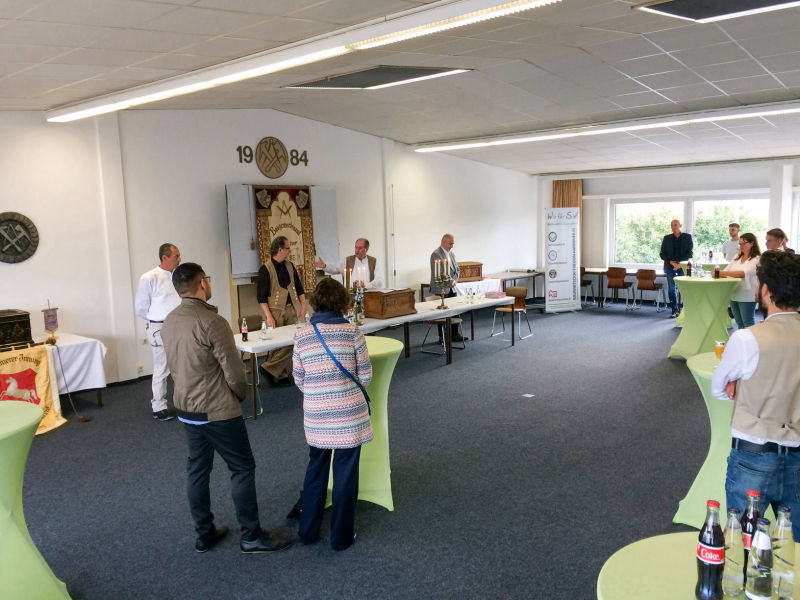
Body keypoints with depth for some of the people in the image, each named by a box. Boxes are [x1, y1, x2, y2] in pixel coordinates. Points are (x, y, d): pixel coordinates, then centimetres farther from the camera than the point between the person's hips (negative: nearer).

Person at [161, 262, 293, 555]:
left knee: (197, 469, 17)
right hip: (218, 411, -8)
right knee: (242, 468, 4)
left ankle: (204, 534, 28)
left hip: (186, 409, 8)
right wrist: (240, 394, 0)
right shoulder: (212, 322, -24)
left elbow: (173, 365, 10)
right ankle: (251, 537, 13)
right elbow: (234, 370, -19)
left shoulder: (169, 321, 1)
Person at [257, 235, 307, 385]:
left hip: (291, 309, 6)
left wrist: (303, 307, 10)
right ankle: (280, 375, 4)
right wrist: (268, 316, -15)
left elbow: (299, 287, 18)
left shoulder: (290, 266, 12)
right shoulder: (265, 269, -7)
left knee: (291, 342, 1)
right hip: (275, 310, -5)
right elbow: (261, 296, -9)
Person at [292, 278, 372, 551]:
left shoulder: (302, 336, -3)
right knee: (345, 474, 10)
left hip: (316, 416, 3)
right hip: (350, 415, -3)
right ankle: (341, 537, 22)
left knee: (315, 469, 20)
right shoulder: (352, 332, -9)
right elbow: (365, 375, -5)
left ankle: (308, 531, 32)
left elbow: (298, 379, 4)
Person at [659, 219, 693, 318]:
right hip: (670, 266, 1)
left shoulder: (687, 237, 6)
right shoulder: (667, 238, 10)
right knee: (671, 289, 0)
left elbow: (689, 253, 1)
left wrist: (680, 263, -11)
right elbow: (662, 254, 7)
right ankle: (674, 310, 7)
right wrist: (671, 262, -8)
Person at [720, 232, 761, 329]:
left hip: (747, 297, -7)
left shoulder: (757, 259, -9)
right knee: (739, 324, 15)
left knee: (748, 323, -1)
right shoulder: (737, 257, 14)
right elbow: (727, 269, 10)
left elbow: (744, 273, -23)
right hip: (734, 295, 7)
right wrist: (718, 273, -14)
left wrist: (724, 273, -33)